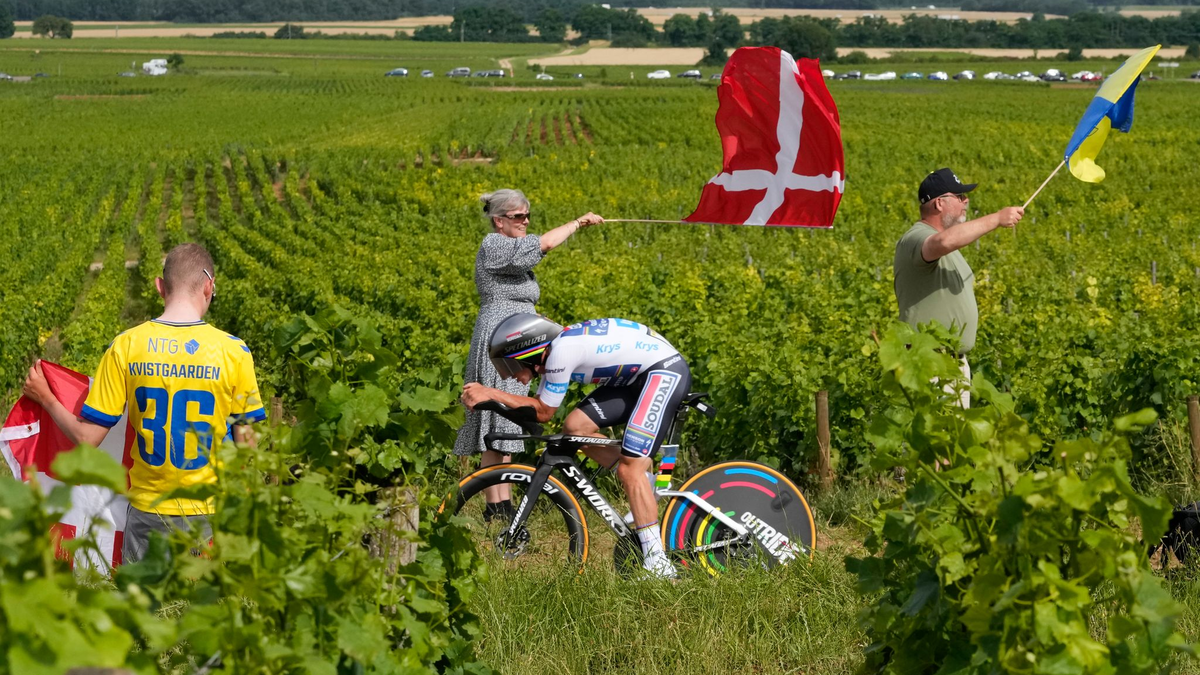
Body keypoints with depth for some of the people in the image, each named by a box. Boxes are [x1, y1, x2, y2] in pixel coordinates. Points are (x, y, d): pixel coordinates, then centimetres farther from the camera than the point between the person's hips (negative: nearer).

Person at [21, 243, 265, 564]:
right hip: (209, 514, -2)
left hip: (147, 513, 2)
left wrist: (44, 398, 13)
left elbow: (87, 438, -4)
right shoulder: (233, 351, -10)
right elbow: (248, 447, -4)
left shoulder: (126, 347, -7)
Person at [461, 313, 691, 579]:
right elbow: (541, 409, 8)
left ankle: (659, 565, -14)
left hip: (666, 370, -9)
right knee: (575, 426, -1)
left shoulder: (562, 350, -22)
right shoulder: (553, 350, 6)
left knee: (629, 469, -15)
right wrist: (486, 397, -3)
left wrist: (492, 394, -9)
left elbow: (544, 411, -12)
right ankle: (643, 475, 11)